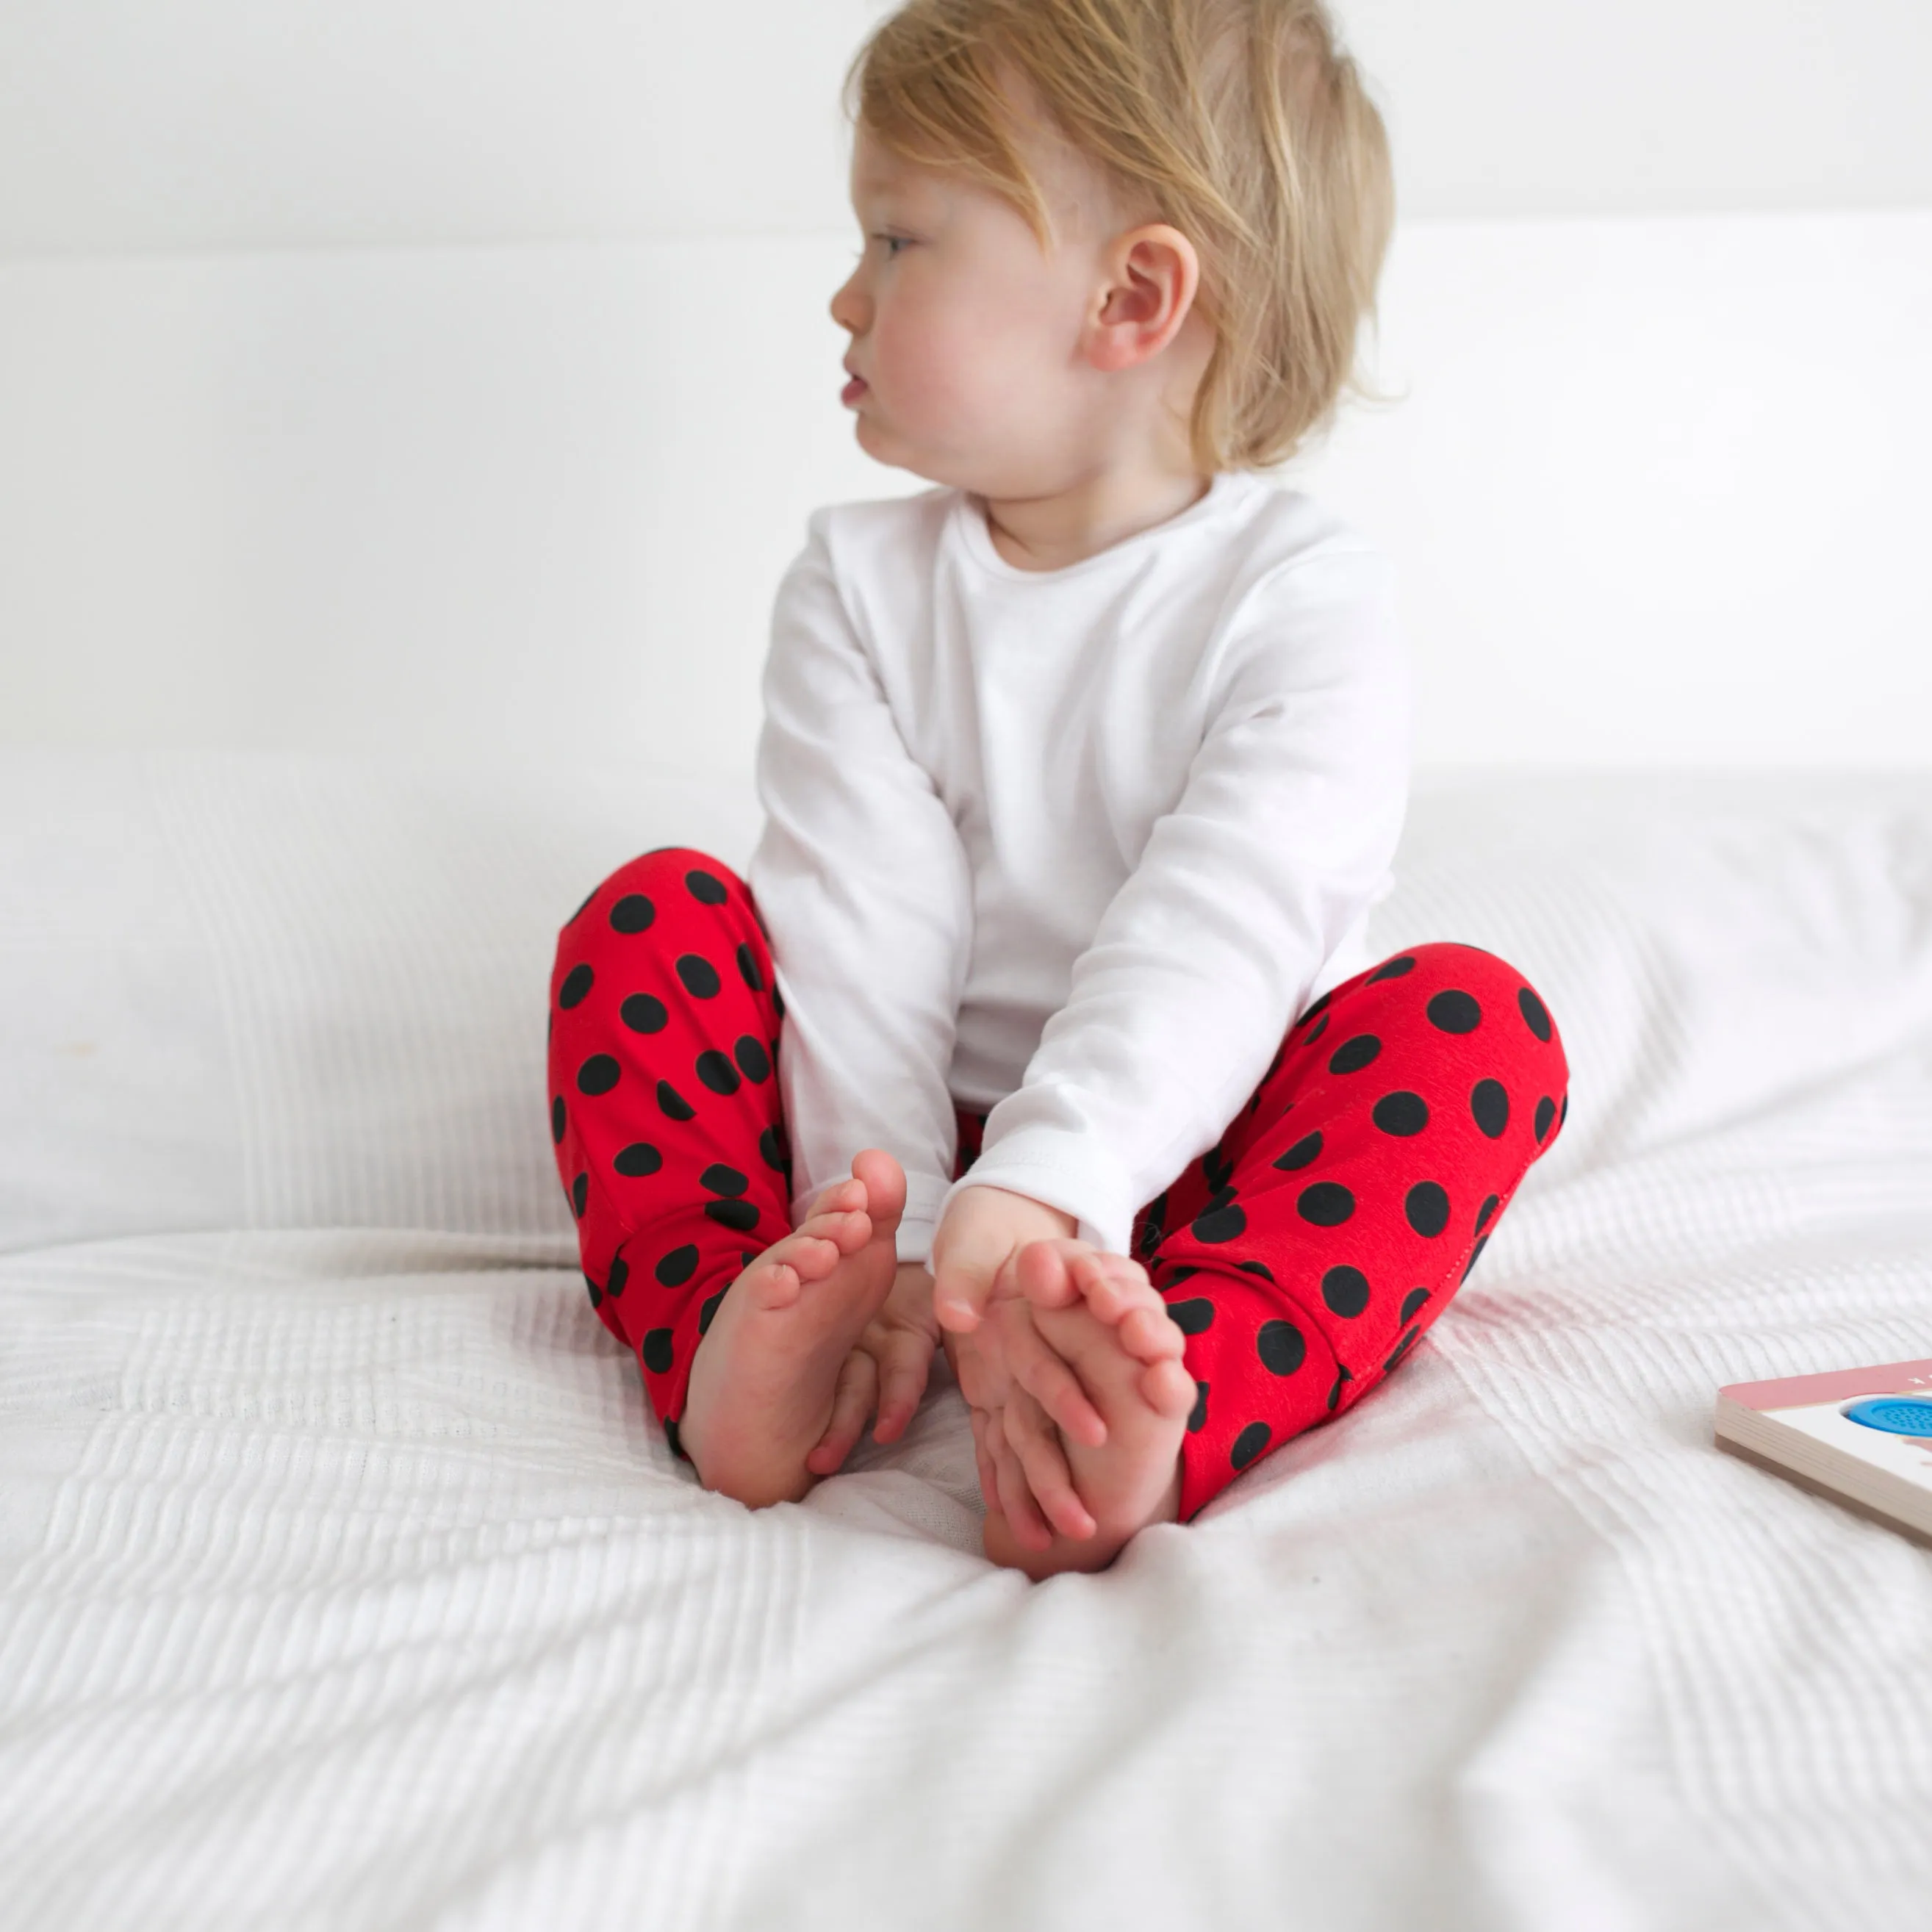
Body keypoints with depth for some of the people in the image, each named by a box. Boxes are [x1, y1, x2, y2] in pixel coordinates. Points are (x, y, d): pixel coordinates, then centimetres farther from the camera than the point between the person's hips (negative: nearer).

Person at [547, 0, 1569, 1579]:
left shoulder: (1304, 595, -10)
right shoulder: (860, 587, 1)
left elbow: (1217, 931, -25)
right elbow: (865, 929, -11)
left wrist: (1038, 1193, -39)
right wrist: (885, 1233, -24)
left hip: (1196, 1166, -2)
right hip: (922, 1149, 3)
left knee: (1474, 1020, -25)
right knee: (653, 918, -12)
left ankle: (1172, 1401, -48)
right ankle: (729, 1332, -33)